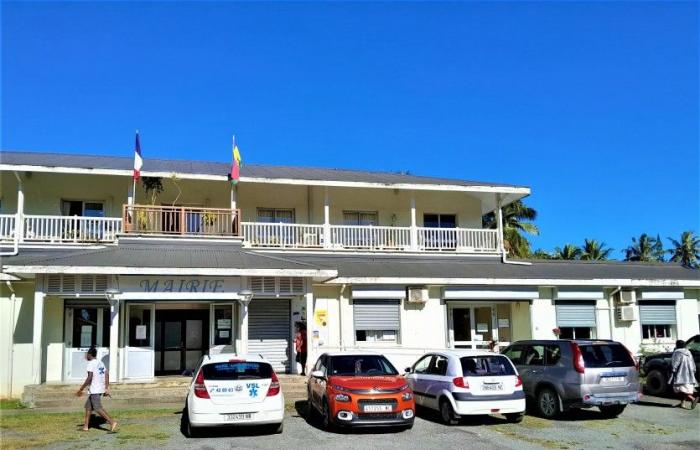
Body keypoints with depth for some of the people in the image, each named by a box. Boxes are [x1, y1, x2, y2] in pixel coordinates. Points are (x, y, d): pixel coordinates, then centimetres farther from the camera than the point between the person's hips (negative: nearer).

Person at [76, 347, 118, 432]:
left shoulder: (91, 363, -12)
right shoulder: (100, 363, 15)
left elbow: (89, 378, -20)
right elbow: (107, 375, 14)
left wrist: (81, 389, -14)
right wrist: (106, 388, 17)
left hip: (94, 390, -9)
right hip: (101, 389, 9)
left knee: (98, 408, -9)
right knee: (88, 406, 18)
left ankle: (112, 422, -17)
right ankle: (86, 426, 21)